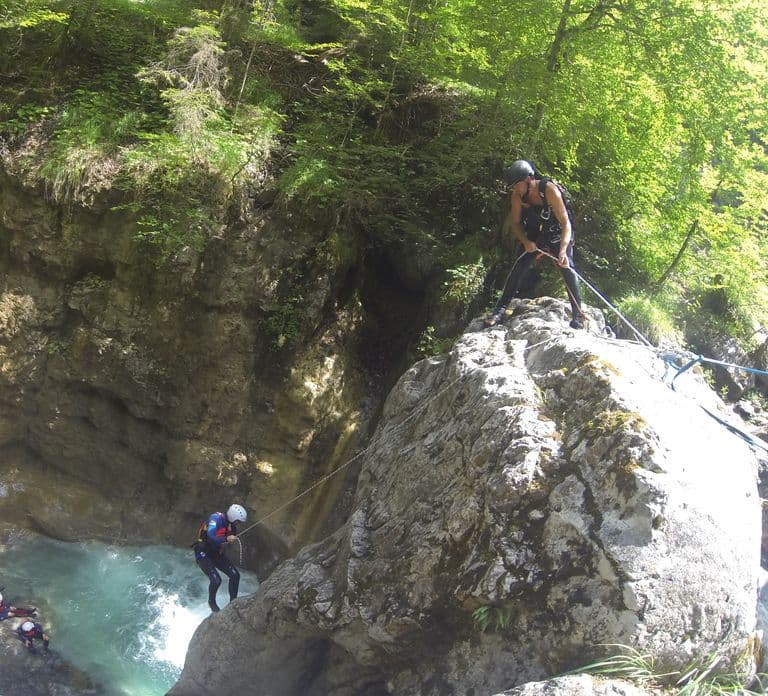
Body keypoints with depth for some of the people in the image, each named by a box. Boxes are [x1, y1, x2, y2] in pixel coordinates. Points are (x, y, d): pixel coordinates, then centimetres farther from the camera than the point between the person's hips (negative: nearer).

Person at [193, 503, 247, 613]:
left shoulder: (231, 525, 2)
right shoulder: (216, 518, -22)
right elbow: (210, 537, -35)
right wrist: (226, 539, -44)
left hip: (216, 553, 8)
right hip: (203, 553, -8)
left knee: (235, 575, -2)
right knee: (216, 580, -19)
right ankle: (212, 602, 10)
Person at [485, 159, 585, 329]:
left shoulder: (549, 190, -31)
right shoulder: (518, 196, -18)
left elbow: (566, 224, -33)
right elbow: (515, 223, -5)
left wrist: (563, 251, -45)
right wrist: (525, 241, -25)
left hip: (559, 234, -4)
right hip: (535, 235, 4)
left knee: (567, 267, -20)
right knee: (520, 265, -13)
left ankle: (577, 316, -15)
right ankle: (500, 309, -12)